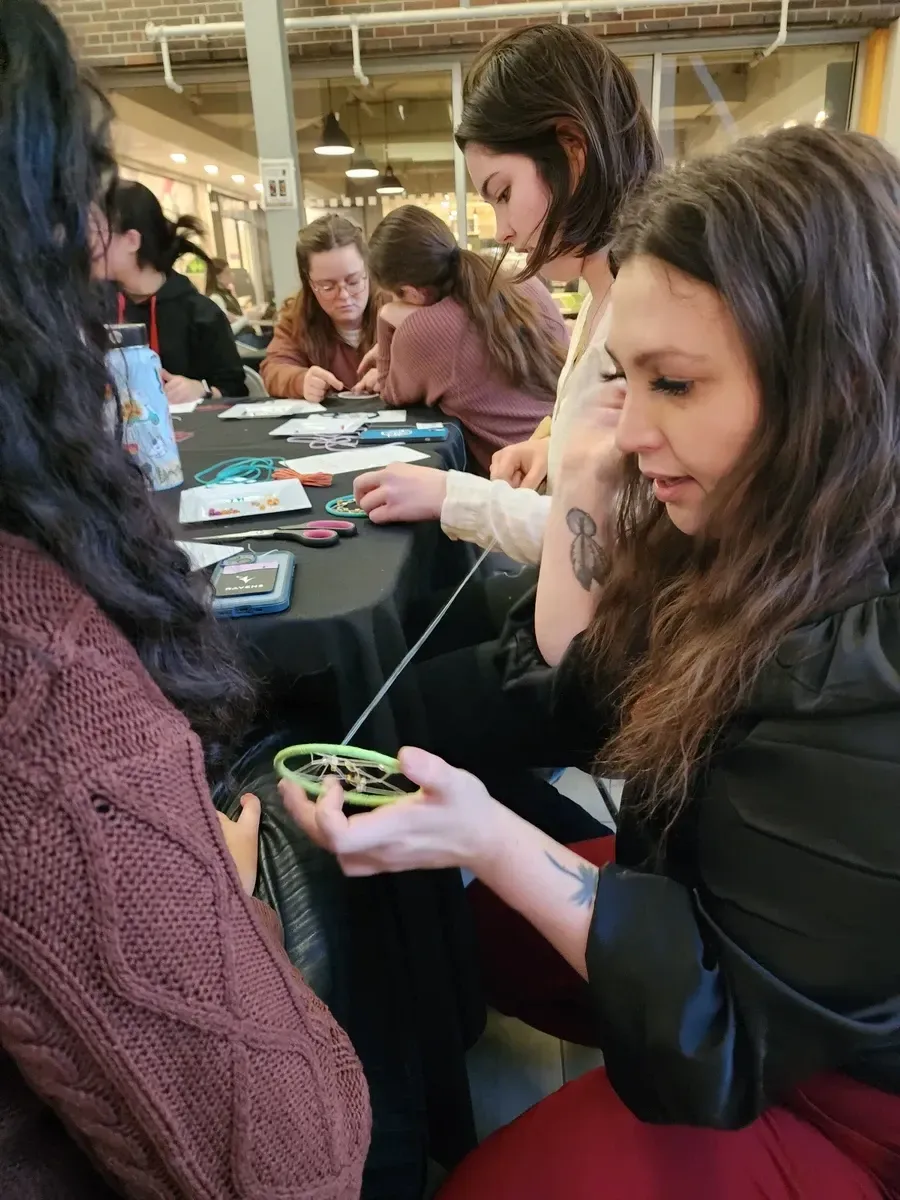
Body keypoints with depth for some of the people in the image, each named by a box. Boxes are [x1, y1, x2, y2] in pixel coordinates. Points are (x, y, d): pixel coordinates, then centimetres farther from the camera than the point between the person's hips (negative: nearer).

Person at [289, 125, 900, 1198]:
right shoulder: (757, 541, -9)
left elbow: (729, 1025, -26)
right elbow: (584, 702, 0)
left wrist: (488, 842, -34)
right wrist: (582, 498, -10)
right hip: (697, 908, 7)